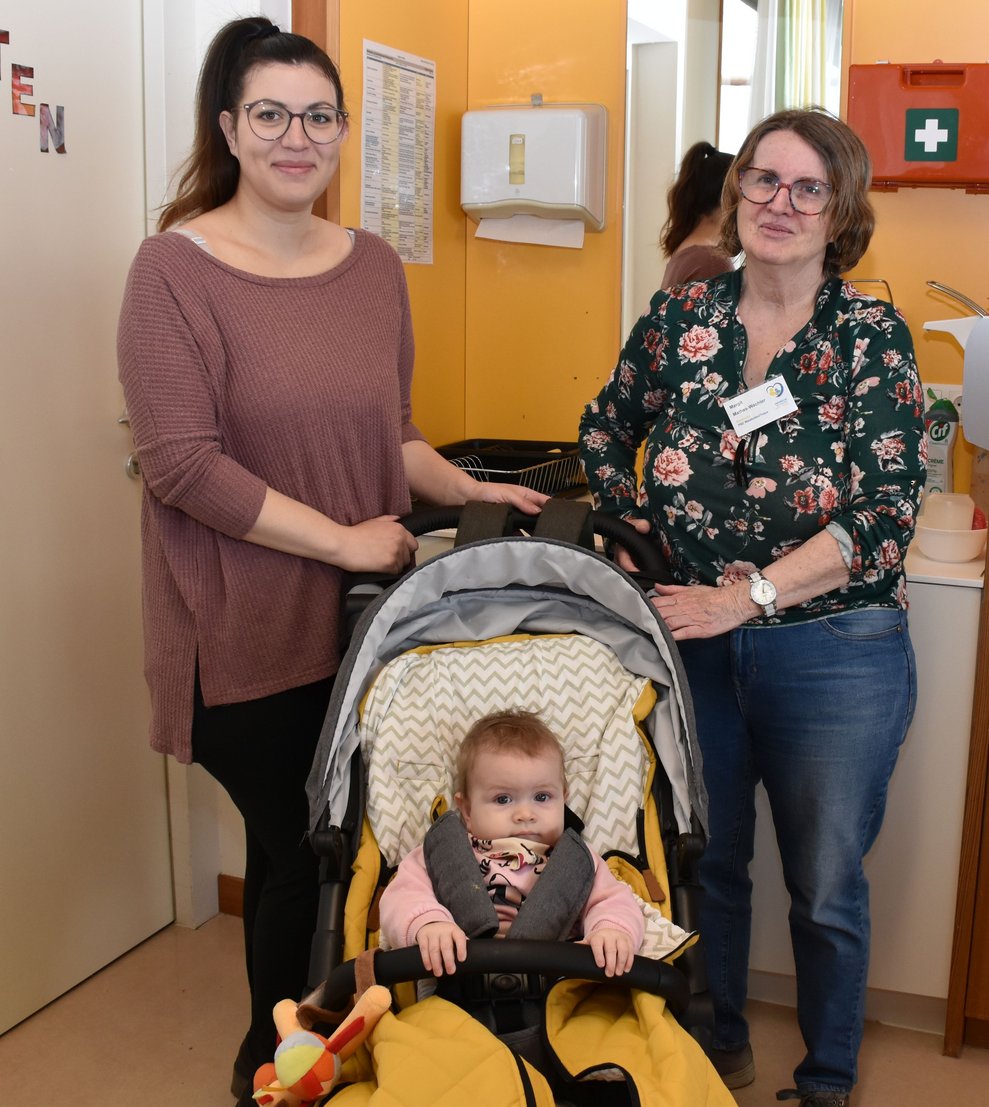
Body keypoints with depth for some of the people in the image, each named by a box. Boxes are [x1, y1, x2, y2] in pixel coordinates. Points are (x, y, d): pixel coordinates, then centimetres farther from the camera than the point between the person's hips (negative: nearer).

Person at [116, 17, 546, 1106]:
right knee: (302, 852, 5)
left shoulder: (374, 267, 8)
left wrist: (467, 489, 1)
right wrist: (341, 539, -17)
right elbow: (181, 463, -17)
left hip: (359, 621, 5)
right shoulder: (177, 266, -10)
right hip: (247, 637, -5)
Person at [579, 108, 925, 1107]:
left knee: (826, 891, 13)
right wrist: (632, 535, 1)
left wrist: (747, 595, -23)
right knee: (703, 862, 18)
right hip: (691, 641, 3)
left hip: (834, 654, -2)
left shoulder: (871, 339, -8)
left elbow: (883, 517, -16)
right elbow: (605, 432, 15)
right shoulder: (679, 317, 0)